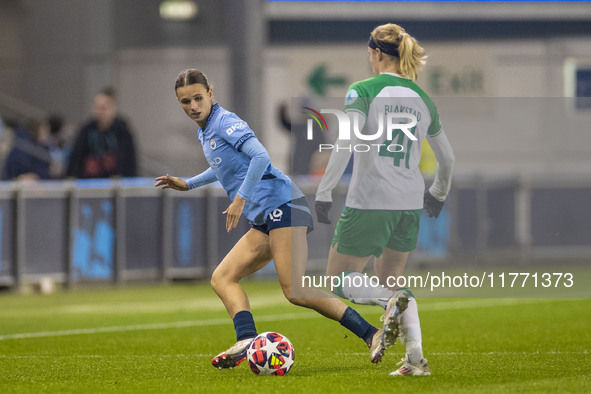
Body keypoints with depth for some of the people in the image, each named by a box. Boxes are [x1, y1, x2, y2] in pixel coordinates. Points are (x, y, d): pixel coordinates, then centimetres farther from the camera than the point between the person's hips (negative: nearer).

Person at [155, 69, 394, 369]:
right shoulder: (205, 132, 22)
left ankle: (371, 334, -22)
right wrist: (187, 184, 41)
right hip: (263, 220, 10)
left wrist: (241, 198, -22)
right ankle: (247, 340, -20)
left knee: (295, 292, -20)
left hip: (282, 206, -10)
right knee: (222, 279, 0)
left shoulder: (225, 122, -6)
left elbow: (260, 156, -22)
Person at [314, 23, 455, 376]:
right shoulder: (422, 99, 11)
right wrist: (439, 194, 38)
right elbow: (448, 158, 20)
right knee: (390, 280, 20)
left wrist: (324, 192, -15)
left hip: (370, 202, -6)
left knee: (339, 282, 6)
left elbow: (344, 145, -18)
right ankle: (416, 358, 4)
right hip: (410, 203, 6)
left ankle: (391, 302, -24)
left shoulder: (364, 91, -6)